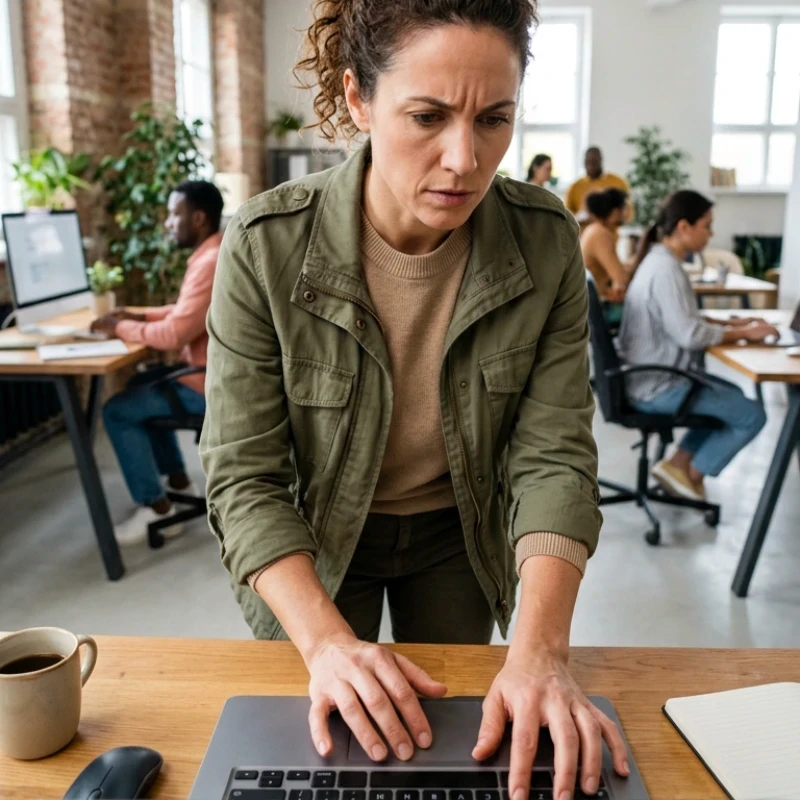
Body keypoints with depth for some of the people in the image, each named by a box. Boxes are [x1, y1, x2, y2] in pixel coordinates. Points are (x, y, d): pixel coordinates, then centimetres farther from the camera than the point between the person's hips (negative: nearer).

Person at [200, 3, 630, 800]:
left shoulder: (546, 241, -20)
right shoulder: (266, 244, -26)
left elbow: (553, 455, -20)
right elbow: (244, 478, -23)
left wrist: (539, 652, -33)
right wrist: (325, 640, -35)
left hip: (459, 539, 2)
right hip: (313, 543, -1)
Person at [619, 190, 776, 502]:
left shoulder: (660, 261, 10)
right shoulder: (666, 269, -21)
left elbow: (682, 319, 19)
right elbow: (689, 334, -27)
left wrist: (730, 323, 8)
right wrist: (742, 334, -14)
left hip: (654, 376, 10)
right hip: (659, 386, -10)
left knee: (732, 395, 24)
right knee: (751, 414, -4)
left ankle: (679, 463, 16)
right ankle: (691, 474, 10)